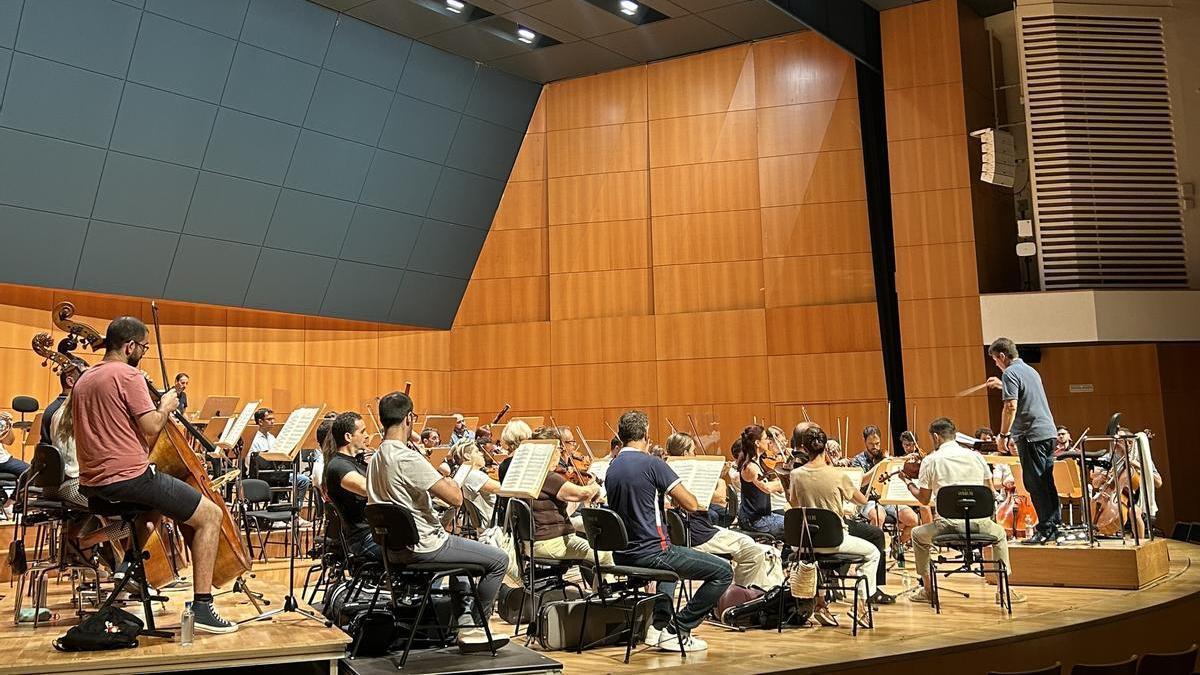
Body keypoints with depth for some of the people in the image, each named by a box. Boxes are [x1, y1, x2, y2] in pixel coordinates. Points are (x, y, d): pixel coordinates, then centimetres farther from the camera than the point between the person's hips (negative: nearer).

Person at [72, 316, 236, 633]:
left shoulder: (83, 380, 15)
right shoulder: (129, 375, -12)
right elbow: (151, 428, -17)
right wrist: (166, 407, 2)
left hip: (92, 482, 10)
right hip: (129, 475, -10)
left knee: (157, 503, 39)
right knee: (211, 514, -5)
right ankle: (202, 606, -12)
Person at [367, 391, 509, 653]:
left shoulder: (375, 459, 5)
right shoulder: (408, 458, -24)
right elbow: (456, 498, -24)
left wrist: (436, 483, 14)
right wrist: (448, 479, -4)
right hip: (423, 546, -10)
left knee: (457, 545, 36)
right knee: (498, 559, 1)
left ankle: (464, 618, 31)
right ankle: (474, 628, 11)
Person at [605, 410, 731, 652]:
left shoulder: (612, 469, 8)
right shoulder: (652, 464, -14)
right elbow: (691, 505, -13)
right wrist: (674, 493, 7)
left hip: (622, 555, 8)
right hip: (650, 552, -8)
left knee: (670, 558, 39)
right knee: (723, 572, 1)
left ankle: (658, 624, 26)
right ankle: (677, 630, 3)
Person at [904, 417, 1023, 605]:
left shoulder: (930, 460, -1)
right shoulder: (975, 456, 7)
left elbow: (924, 499, 6)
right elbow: (990, 492, 16)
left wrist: (910, 483, 24)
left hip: (948, 525, -2)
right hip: (979, 523, 3)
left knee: (918, 535, 27)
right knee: (999, 533, 36)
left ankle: (927, 590, 24)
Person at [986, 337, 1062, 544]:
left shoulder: (1010, 373, -10)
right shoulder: (1030, 370, 18)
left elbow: (1011, 406, -19)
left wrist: (1004, 434, -12)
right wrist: (1002, 385, 39)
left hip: (1031, 435, -9)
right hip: (1048, 432, 9)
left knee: (1034, 484, -4)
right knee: (1047, 482, 13)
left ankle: (1046, 529, -2)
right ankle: (1056, 525, 16)